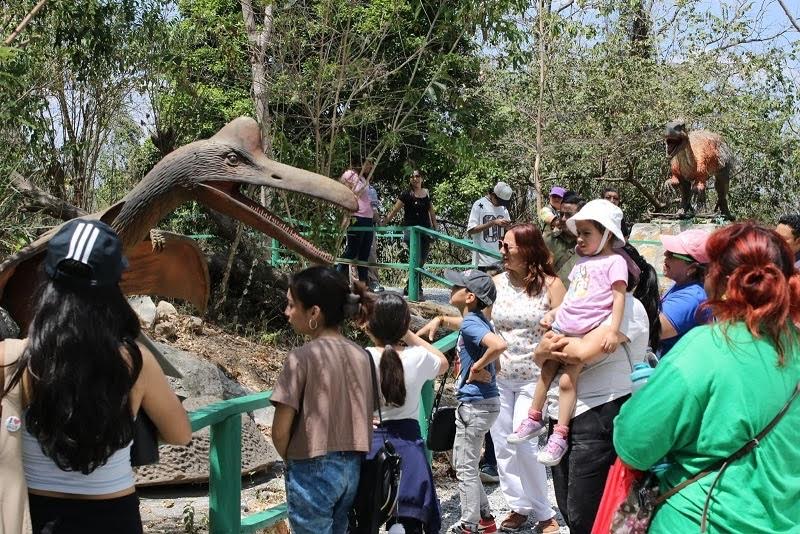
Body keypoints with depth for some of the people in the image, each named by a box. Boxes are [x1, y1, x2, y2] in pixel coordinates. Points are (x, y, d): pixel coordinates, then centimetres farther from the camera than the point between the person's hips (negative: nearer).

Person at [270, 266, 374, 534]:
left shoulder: (301, 358, -16)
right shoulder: (362, 356, 2)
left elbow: (280, 431, -14)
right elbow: (367, 419, 8)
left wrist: (291, 460, 5)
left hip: (313, 471, -6)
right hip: (352, 468, 6)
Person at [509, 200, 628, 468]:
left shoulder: (614, 261, -5)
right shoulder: (582, 262, 20)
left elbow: (619, 297, -12)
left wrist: (613, 330, -20)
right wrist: (552, 313, 18)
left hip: (589, 332, -9)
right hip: (563, 328, 9)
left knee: (567, 379, -14)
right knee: (546, 371, 15)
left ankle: (559, 436, -8)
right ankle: (534, 418, 29)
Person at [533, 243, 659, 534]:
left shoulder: (629, 307, -9)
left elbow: (582, 352, -23)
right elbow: (540, 358, 13)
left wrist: (550, 346, -3)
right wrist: (543, 349, -11)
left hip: (598, 418, -8)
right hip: (562, 417, 8)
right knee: (569, 511, 15)